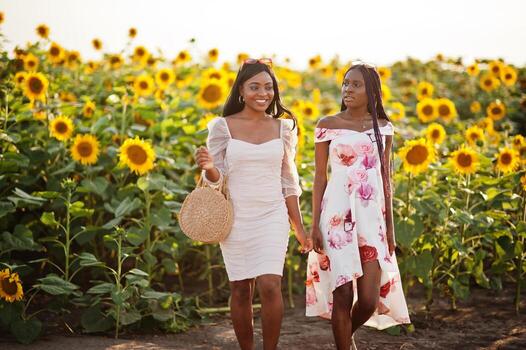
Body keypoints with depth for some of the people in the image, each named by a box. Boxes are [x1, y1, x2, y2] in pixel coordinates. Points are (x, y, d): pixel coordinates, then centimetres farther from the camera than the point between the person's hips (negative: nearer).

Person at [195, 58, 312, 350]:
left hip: (272, 217, 0)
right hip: (235, 218, 0)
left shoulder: (283, 128, 4)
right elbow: (216, 178, 0)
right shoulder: (222, 127, -1)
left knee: (270, 286, -15)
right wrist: (207, 166, -23)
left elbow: (289, 183, 9)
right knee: (240, 291, 5)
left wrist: (299, 229, 8)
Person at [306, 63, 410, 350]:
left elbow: (385, 178, 11)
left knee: (370, 299, -3)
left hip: (372, 217, 2)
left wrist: (390, 226, 8)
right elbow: (319, 177, 2)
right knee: (342, 294, -3)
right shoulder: (327, 125, 2)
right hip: (338, 215, -2)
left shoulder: (383, 128, 9)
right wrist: (315, 225, -3)